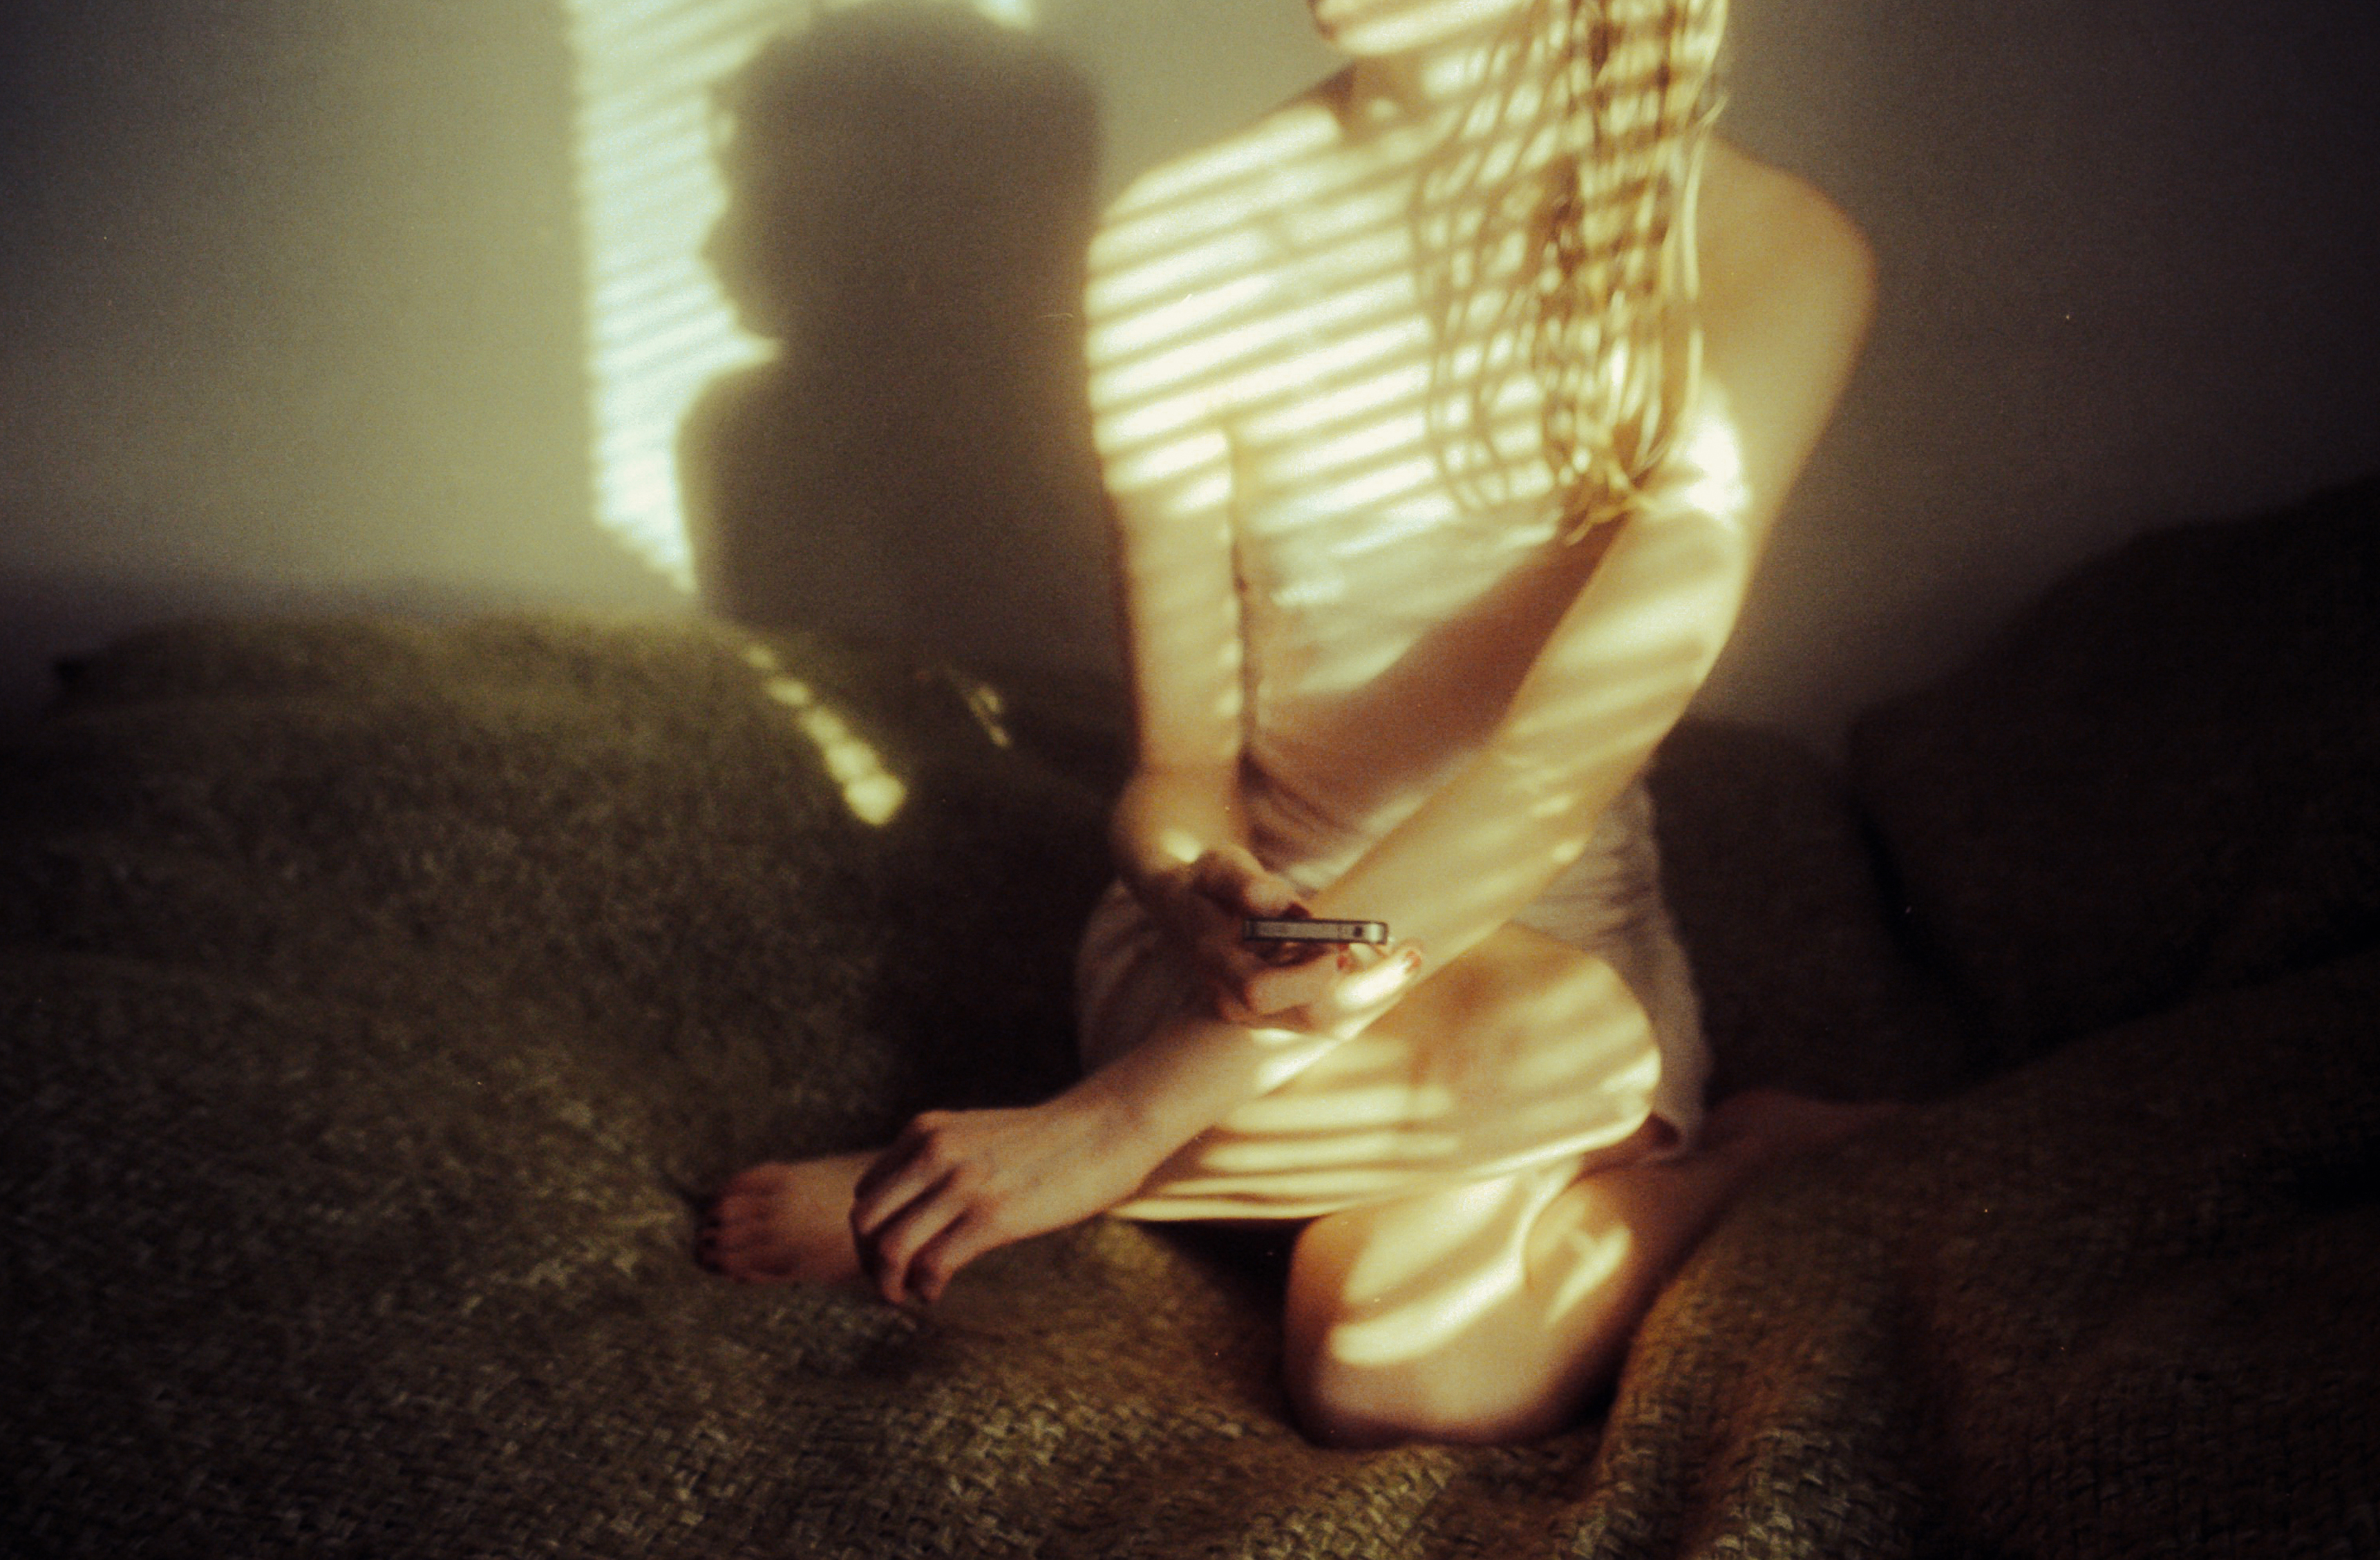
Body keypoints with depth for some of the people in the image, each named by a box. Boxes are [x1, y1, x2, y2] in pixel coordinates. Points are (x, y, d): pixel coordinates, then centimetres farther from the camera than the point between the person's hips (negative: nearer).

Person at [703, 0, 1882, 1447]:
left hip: (1564, 928, -1)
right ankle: (1736, 1152, -2)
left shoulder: (1767, 250, -13)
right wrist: (1192, 895, -32)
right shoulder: (1181, 243, -8)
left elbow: (1576, 750, -23)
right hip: (1252, 913, 1)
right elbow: (1181, 765, -5)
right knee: (1543, 1049, -34)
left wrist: (1132, 1108, -28)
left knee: (1406, 1355, -33)